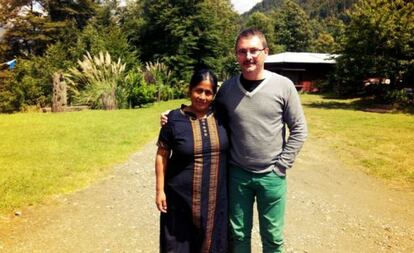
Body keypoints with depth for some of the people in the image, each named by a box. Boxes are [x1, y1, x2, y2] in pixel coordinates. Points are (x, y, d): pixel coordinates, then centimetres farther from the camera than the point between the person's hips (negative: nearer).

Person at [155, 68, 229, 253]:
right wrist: (160, 190, -5)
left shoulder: (220, 117, -1)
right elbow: (162, 156, -3)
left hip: (216, 196, 3)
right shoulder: (175, 119, -9)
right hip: (182, 195, -2)